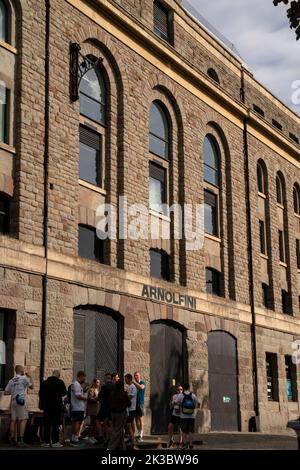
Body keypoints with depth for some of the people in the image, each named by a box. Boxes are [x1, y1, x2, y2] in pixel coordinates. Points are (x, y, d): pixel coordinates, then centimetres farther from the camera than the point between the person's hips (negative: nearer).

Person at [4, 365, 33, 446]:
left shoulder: (11, 381, 14)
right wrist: (30, 378, 20)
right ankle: (20, 439, -15)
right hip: (21, 400, -6)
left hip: (13, 401, 6)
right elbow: (31, 387, 8)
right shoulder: (24, 378, -2)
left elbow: (5, 392, 10)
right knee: (23, 420, -7)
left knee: (13, 420, 8)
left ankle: (12, 439, 9)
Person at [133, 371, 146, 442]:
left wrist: (134, 382, -23)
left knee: (140, 418, -7)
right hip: (134, 403, 6)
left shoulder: (142, 383, -3)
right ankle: (139, 434, 16)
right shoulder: (133, 384, 15)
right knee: (136, 419, 9)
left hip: (140, 402, -6)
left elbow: (141, 387, -26)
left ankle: (141, 435, -8)